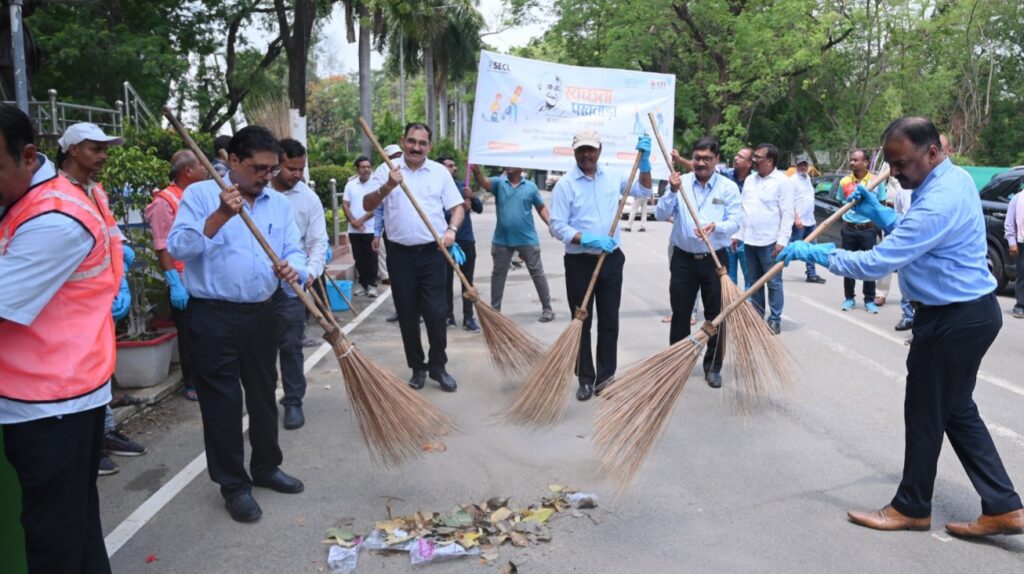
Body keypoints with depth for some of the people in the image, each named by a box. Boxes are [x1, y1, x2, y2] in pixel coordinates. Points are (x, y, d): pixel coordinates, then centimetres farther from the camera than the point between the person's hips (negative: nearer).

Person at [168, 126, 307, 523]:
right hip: (214, 316, -5)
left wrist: (293, 269, -18)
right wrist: (220, 216, -26)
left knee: (264, 395, 16)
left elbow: (294, 251, 5)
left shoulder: (279, 204, 10)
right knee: (222, 402, 3)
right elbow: (178, 247, -15)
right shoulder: (200, 195, -4)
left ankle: (266, 467, 34)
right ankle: (233, 485, 17)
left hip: (261, 314, 5)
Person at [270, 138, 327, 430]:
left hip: (290, 283, -1)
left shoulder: (308, 198, 0)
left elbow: (319, 242, 0)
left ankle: (293, 401, 12)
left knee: (291, 344, 1)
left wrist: (311, 271, -17)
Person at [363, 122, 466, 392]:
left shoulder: (440, 171, 5)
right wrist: (388, 186, -22)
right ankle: (418, 368, 20)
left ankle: (438, 366, 13)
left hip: (432, 253, 0)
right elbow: (367, 205, -5)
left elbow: (458, 207, 5)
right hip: (400, 254, 0)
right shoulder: (388, 170, 2)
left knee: (436, 312, -2)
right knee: (407, 315, 6)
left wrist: (451, 230, -14)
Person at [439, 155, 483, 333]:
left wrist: (472, 197, -10)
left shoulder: (463, 185, 11)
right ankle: (449, 316, 17)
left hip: (467, 240, 4)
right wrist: (459, 209, -22)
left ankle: (468, 318, 9)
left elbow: (479, 208, 8)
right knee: (446, 281, 6)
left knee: (468, 281, 4)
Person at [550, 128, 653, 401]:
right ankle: (586, 379, 15)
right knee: (581, 322, 4)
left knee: (609, 320, 9)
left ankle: (606, 376, 21)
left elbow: (644, 191, 14)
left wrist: (644, 161, 0)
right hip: (579, 263, -3)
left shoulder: (613, 177, 6)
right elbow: (557, 226, -11)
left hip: (612, 260, 3)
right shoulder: (565, 184, -7)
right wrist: (589, 239, -22)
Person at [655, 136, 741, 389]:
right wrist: (673, 192, -21)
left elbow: (735, 222, -6)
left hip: (715, 259, 0)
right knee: (680, 314, 7)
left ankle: (713, 367, 20)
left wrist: (716, 227, -26)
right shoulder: (680, 182, 1)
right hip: (683, 259, 1)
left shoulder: (728, 187, -1)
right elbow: (660, 215, -6)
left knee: (716, 315, 6)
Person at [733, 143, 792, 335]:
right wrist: (738, 234, 14)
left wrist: (782, 240, -16)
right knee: (753, 282, 13)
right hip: (750, 240, 7)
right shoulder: (750, 180, 12)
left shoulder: (783, 182, -8)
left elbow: (787, 214, -11)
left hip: (770, 242, -7)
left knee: (774, 283, 1)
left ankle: (775, 320, 10)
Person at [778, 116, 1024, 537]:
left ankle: (912, 508, 22)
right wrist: (877, 212, 6)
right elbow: (913, 234, 19)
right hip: (972, 310, 10)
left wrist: (816, 252, -20)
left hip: (954, 321, -10)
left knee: (925, 414, 5)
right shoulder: (953, 178, 6)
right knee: (957, 411, 17)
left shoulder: (939, 203, -27)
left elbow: (877, 262, -29)